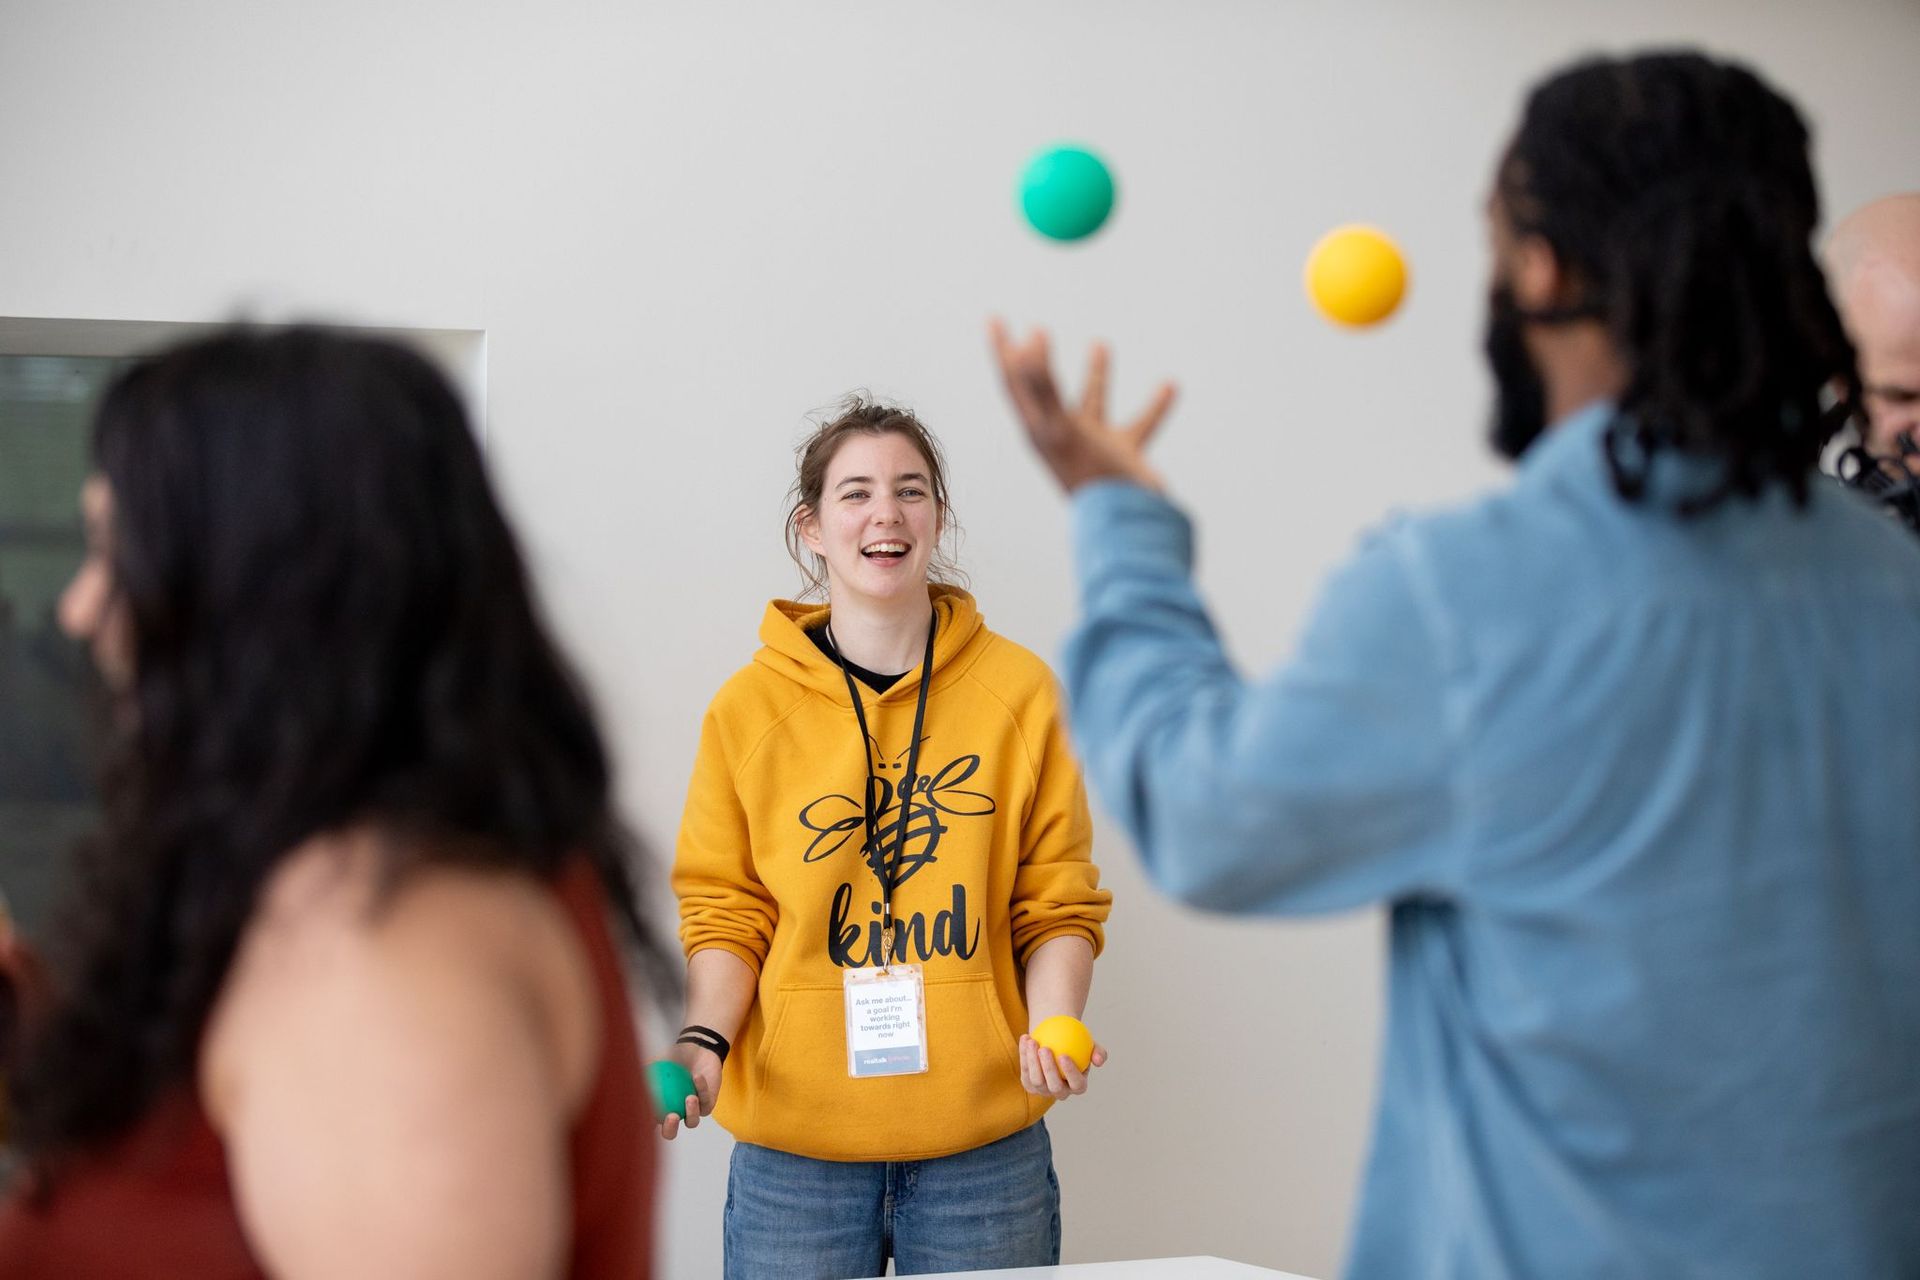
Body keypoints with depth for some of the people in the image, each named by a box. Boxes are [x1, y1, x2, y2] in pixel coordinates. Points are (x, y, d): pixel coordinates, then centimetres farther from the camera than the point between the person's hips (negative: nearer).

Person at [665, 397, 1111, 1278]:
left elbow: (1057, 905, 5)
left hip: (984, 1140, 0)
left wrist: (1053, 1030, -12)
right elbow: (726, 911, 5)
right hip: (795, 1143, 0)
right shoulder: (750, 705, 2)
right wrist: (704, 1042, -11)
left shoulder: (1022, 692, 2)